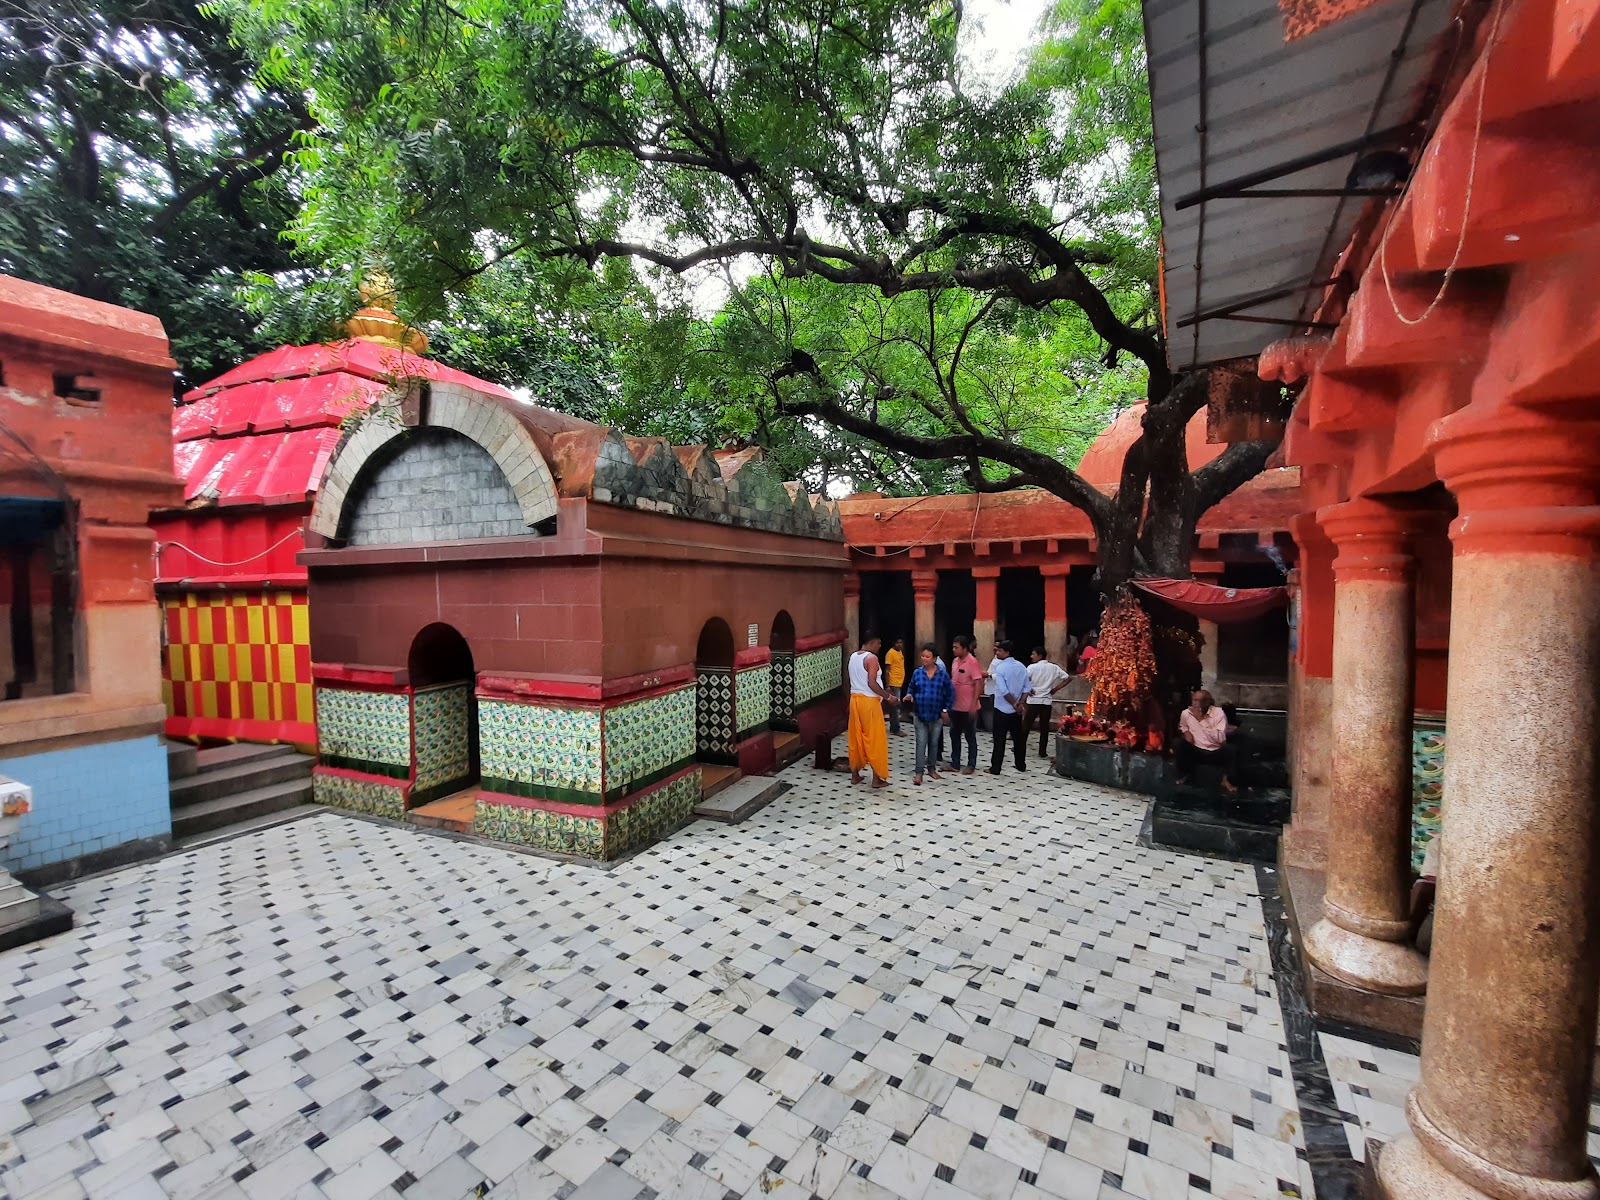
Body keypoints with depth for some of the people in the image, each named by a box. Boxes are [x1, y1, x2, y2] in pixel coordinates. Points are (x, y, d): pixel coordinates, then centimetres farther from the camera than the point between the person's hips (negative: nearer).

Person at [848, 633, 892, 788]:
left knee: (856, 738, 14)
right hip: (869, 701, -8)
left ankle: (855, 775, 20)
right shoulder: (871, 658, -15)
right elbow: (871, 683, -22)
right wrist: (887, 696, -12)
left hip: (855, 699, 8)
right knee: (875, 740, 1)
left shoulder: (853, 656, 10)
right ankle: (877, 778, 8)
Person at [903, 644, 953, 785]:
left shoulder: (943, 674, -7)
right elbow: (911, 688, 10)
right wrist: (909, 695, -11)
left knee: (933, 743, 13)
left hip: (937, 715, 0)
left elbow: (950, 693, 1)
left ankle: (932, 769, 28)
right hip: (920, 715, 0)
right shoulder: (917, 672, -3)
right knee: (921, 743, -2)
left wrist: (945, 710, -3)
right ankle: (918, 772, 2)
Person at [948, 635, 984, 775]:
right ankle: (955, 763, 24)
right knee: (954, 735, 14)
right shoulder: (955, 661, 7)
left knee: (970, 736, 5)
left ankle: (971, 765, 16)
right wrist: (948, 700, 14)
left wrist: (974, 704, -21)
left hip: (968, 707, -8)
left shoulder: (973, 662, -16)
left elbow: (979, 684, -18)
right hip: (955, 705, 8)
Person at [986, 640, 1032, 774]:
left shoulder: (1000, 667, -15)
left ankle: (995, 768, 2)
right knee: (1018, 737, 15)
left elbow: (1003, 691, -20)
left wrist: (1014, 703, -10)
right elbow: (1027, 687, 1)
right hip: (1017, 710, 6)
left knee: (999, 739, -2)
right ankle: (1021, 765, 24)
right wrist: (1020, 703, -6)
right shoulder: (1021, 667, 4)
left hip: (1002, 709, -6)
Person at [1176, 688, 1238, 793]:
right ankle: (1183, 775, -4)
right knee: (1180, 743, -24)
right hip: (1197, 751, 2)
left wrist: (1202, 719, -30)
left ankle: (1225, 780, -8)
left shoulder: (1218, 713, -16)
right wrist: (1186, 731, -5)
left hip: (1216, 753, -2)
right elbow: (1181, 726, 20)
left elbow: (1221, 738, -28)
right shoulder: (1186, 713, -6)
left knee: (1232, 749, -30)